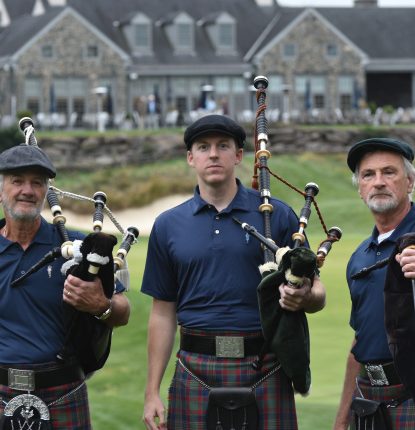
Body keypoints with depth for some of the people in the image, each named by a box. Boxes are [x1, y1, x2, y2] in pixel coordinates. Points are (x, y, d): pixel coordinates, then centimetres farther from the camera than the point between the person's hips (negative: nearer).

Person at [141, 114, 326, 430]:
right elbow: (163, 312, 10)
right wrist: (152, 391, 5)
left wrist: (304, 298, -21)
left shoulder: (277, 216, 3)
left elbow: (317, 292, 4)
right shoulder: (168, 226, 8)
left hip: (265, 371, -1)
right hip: (196, 374, 1)